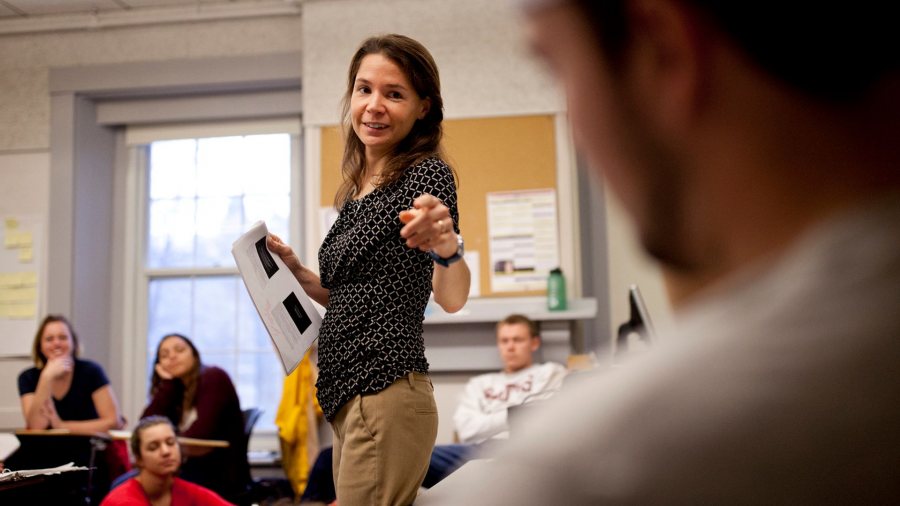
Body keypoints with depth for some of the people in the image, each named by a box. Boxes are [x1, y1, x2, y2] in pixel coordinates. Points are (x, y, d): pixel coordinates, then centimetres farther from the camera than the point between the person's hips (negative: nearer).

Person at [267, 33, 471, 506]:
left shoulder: (426, 174, -8)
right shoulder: (355, 191, 15)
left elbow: (452, 299, -20)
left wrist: (446, 244, -39)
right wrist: (295, 269, 11)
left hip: (387, 395, -8)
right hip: (348, 398, 8)